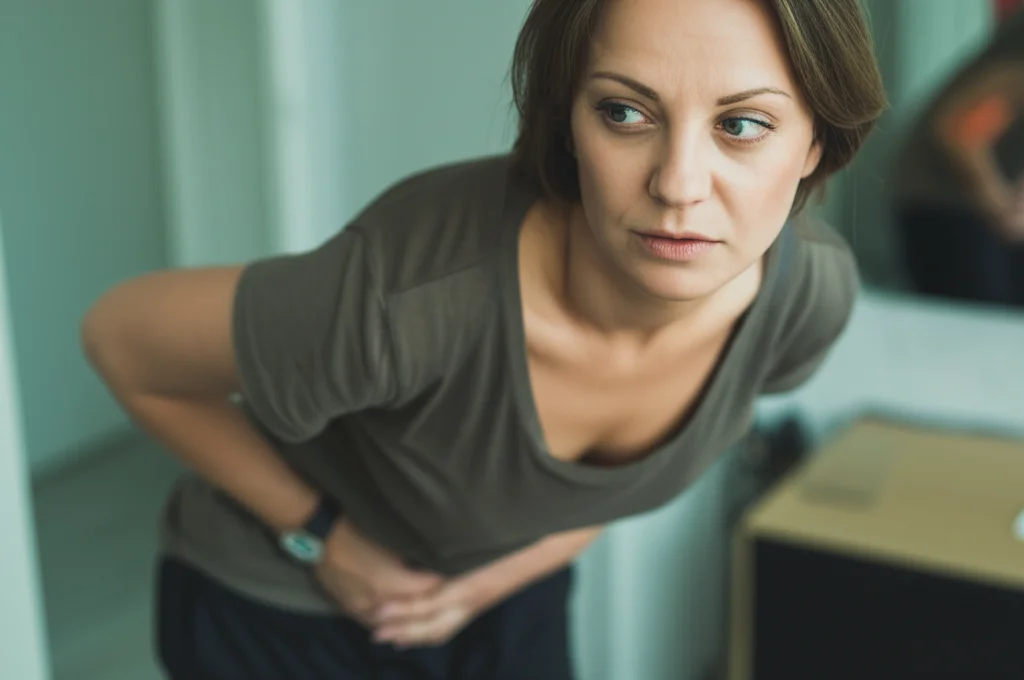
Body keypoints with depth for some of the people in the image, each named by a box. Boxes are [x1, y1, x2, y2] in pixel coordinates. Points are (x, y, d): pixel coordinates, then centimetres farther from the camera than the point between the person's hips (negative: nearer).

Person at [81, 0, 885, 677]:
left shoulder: (812, 290, -22)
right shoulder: (407, 300, -38)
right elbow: (119, 336, -20)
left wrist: (510, 572, -3)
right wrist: (317, 537, -13)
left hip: (509, 594, 4)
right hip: (281, 608, -3)